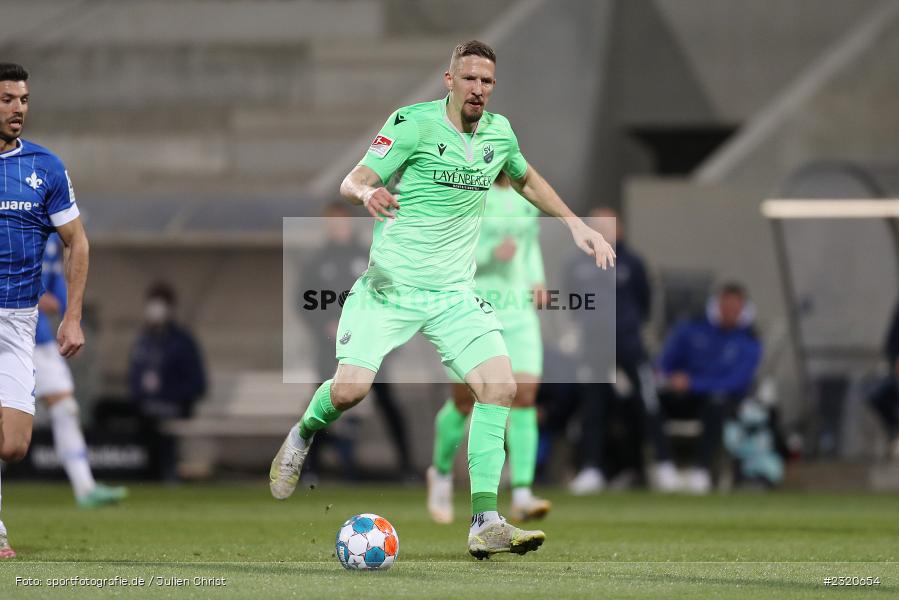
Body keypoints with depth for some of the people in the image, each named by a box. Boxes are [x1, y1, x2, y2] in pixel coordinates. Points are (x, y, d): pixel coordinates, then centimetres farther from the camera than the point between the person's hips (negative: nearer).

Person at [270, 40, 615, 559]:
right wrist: (367, 193, -34)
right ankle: (302, 437, 21)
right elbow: (353, 180, -11)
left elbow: (527, 180, 27)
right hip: (390, 284, -4)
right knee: (350, 389, -17)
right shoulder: (413, 123, -10)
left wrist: (575, 223, 19)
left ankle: (485, 524, -14)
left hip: (454, 292, 4)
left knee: (499, 385, -15)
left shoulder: (499, 131, 6)